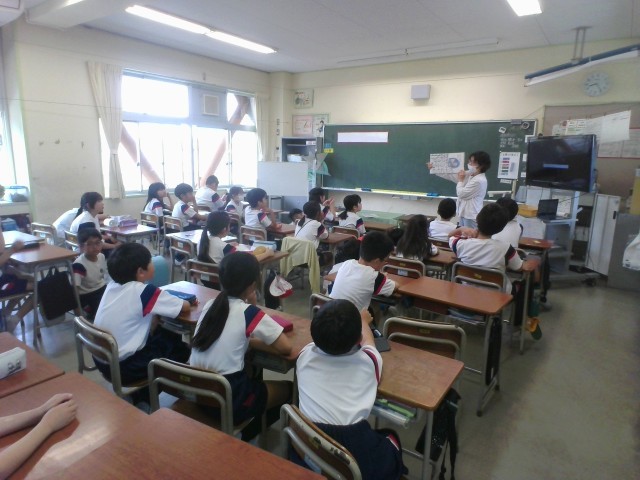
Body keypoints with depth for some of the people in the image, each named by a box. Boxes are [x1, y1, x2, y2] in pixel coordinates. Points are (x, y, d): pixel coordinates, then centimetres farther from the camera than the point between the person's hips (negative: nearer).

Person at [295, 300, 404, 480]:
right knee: (390, 437, 29)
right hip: (357, 451, -2)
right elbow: (367, 340, 27)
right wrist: (363, 321, 47)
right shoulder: (368, 360, 2)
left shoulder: (305, 355, 5)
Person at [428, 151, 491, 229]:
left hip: (471, 216, -9)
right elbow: (451, 175, 9)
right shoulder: (469, 174, 4)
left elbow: (461, 193, -18)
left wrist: (460, 180, -4)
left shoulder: (480, 180, -22)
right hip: (464, 213, 9)